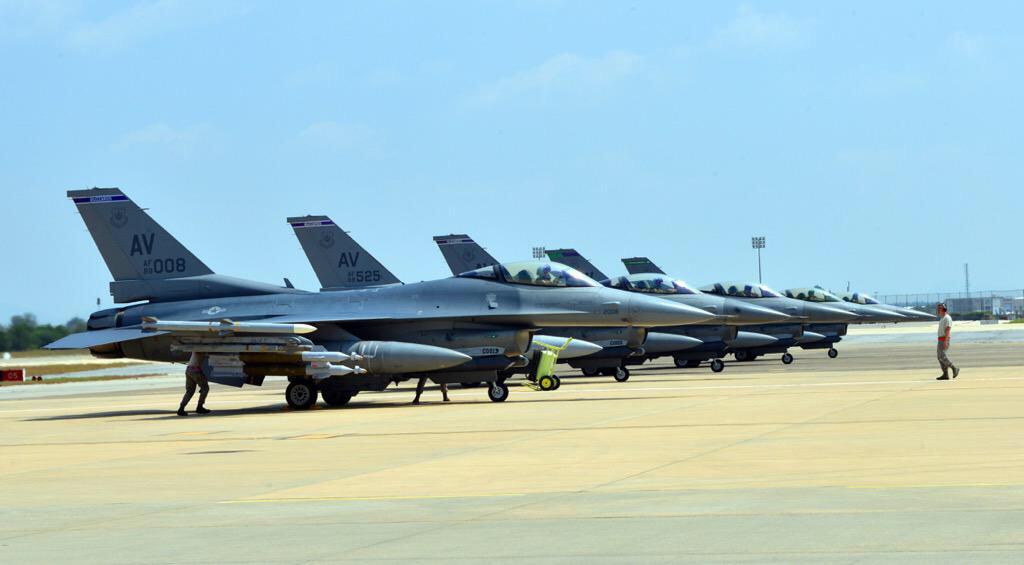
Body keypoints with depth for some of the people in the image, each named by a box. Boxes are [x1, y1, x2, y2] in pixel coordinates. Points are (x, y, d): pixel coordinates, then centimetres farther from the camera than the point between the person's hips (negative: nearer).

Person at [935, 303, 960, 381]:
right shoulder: (942, 319, 19)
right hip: (941, 341, 10)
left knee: (943, 356, -15)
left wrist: (945, 341, -28)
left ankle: (954, 368, -5)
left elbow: (948, 330, -21)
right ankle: (945, 375, 3)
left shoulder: (947, 318, -13)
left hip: (944, 340, -10)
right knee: (940, 357, 4)